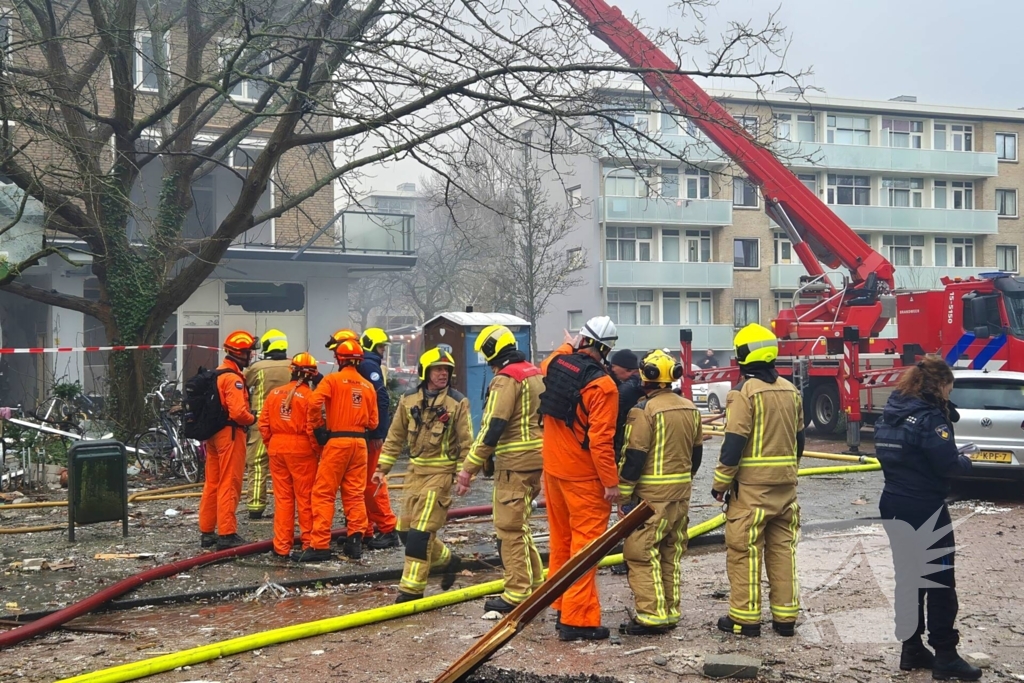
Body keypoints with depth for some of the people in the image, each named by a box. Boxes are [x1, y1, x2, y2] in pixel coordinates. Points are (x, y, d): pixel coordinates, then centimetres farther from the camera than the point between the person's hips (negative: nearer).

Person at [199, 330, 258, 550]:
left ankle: (207, 532, 21)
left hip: (213, 433, 10)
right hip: (230, 434, -10)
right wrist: (252, 419, -7)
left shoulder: (216, 374, 13)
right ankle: (227, 534, -2)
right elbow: (238, 412, -25)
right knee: (229, 486, -5)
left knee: (212, 484, 14)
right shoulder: (233, 378, -17)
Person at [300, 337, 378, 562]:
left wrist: (317, 429, -5)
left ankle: (320, 545, -4)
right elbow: (373, 422, 8)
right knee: (355, 494, 12)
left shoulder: (332, 380, -3)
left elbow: (315, 403, -18)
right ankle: (355, 541, 11)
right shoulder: (368, 386, 9)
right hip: (359, 442, 4)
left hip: (336, 441, -4)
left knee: (324, 494, -1)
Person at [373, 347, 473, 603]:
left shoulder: (458, 402, -6)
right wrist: (382, 467, 9)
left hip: (441, 472, -5)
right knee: (407, 528, 9)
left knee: (420, 531, -10)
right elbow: (395, 437, 11)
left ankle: (412, 587, -1)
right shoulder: (409, 400, 5)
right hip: (415, 470, 6)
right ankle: (448, 560, 30)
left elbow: (466, 442, -5)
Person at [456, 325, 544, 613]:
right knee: (519, 524, 19)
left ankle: (517, 594, 1)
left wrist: (469, 467, -17)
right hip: (537, 460, 9)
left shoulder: (505, 379, -15)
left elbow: (491, 429, -20)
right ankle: (534, 582, 25)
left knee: (510, 528, -3)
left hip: (514, 463, -9)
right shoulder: (534, 373, 13)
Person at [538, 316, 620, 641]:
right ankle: (578, 618, -2)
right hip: (583, 475, -7)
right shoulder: (602, 384, -19)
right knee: (585, 543, -2)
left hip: (552, 466, 7)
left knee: (561, 539, 18)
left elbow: (546, 368, 28)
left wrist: (568, 347, 35)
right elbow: (601, 439, -22)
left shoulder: (556, 363, 0)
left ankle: (561, 606, 28)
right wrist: (611, 482, -16)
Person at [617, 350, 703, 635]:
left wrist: (624, 495, -10)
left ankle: (651, 616, -4)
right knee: (671, 554, 14)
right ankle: (670, 612, 20)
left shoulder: (645, 410, -15)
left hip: (651, 497, -8)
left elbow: (633, 457, -17)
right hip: (681, 494, 8)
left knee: (641, 554, -3)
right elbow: (697, 452, 16)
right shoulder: (690, 409, 9)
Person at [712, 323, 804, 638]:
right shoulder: (790, 390, 9)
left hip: (752, 485, -7)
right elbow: (799, 439, 15)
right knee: (782, 548, 11)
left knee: (745, 550, 1)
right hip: (785, 483, 7)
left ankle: (745, 617, 5)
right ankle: (785, 616, 16)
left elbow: (734, 443, -16)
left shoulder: (744, 392, -13)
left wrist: (721, 483, -8)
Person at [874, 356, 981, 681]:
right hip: (925, 510, -8)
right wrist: (966, 462, 1)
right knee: (940, 582, 2)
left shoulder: (891, 412, 8)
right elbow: (947, 463, -22)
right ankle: (945, 656, 6)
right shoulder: (929, 417, -17)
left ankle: (911, 649, 20)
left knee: (908, 578, 14)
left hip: (894, 505, 8)